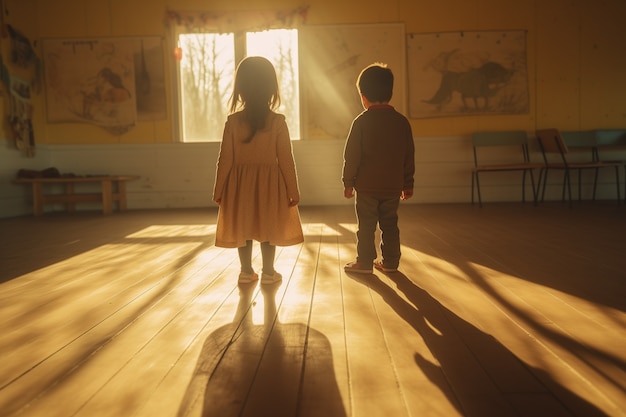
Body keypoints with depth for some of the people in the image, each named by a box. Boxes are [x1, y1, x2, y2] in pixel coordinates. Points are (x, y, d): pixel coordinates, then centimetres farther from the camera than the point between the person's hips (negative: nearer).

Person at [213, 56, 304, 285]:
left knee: (243, 228, 13)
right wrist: (293, 190, 1)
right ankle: (268, 272, 19)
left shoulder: (233, 121, -6)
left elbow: (225, 159, -4)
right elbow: (286, 160, -8)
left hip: (240, 185, 1)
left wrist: (219, 190, 6)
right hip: (269, 184, -1)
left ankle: (246, 271, 22)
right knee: (268, 229, 10)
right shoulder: (278, 121, -9)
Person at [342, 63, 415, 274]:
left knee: (366, 225, 6)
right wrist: (408, 184, 15)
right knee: (390, 225, 13)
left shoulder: (362, 121, -9)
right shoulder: (402, 121, 3)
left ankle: (365, 262, 12)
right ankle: (390, 262, 19)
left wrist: (348, 182, 1)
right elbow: (409, 156, 7)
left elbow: (352, 156, -8)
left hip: (366, 186, -4)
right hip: (393, 186, 4)